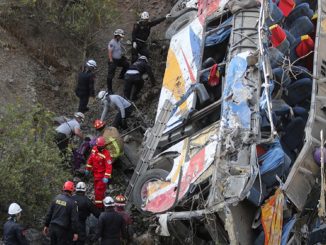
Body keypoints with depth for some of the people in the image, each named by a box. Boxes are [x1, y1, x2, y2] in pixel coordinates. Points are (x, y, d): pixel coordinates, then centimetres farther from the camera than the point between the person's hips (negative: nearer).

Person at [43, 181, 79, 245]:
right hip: (62, 230, -5)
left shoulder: (56, 198, 2)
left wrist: (46, 225, 14)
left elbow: (49, 213, 6)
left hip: (52, 227, 5)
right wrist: (75, 232, -8)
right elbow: (74, 219, -12)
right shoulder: (72, 203, -11)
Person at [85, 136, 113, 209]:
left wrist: (106, 177, -30)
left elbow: (109, 166, -25)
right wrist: (88, 169, 19)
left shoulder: (106, 154, -23)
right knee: (96, 188, 20)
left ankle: (99, 205, 2)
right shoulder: (94, 149, -2)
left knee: (99, 190, -6)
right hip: (95, 173, 8)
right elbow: (90, 159, 13)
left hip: (102, 175, -8)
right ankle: (99, 203, 36)